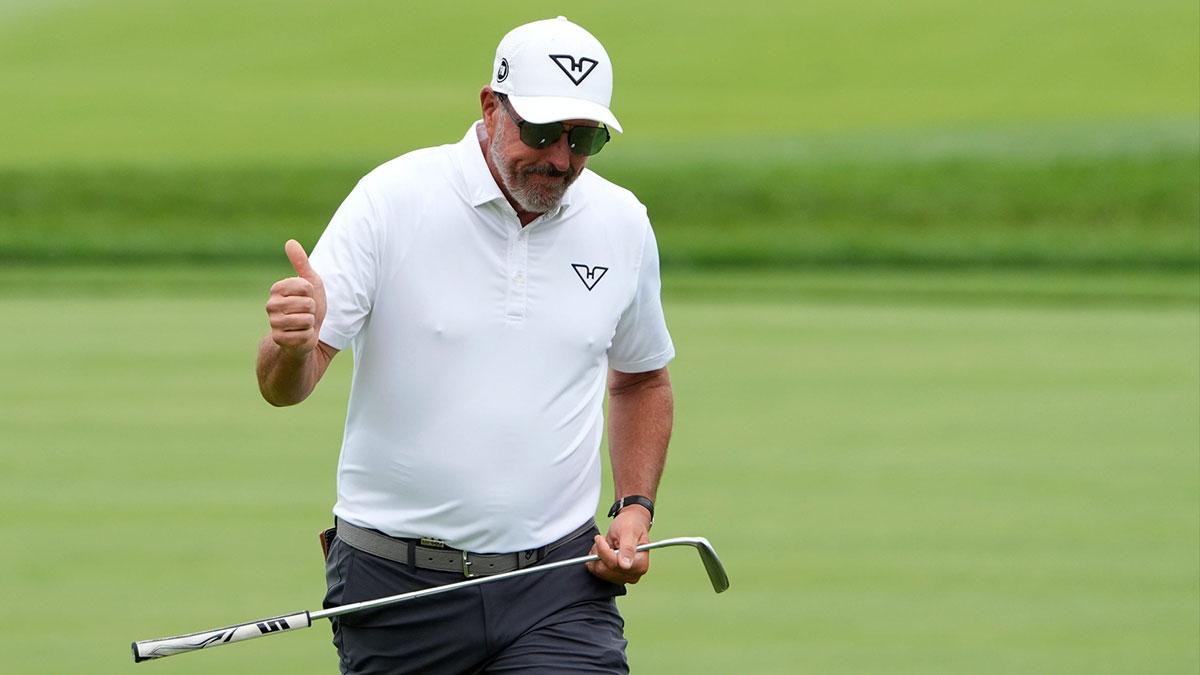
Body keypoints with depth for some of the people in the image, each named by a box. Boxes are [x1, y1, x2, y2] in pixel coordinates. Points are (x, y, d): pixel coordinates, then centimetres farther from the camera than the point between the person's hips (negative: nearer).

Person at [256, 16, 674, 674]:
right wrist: (294, 346, -35)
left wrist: (635, 508, 9)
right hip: (394, 586, -2)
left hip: (556, 585, 2)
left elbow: (641, 379, 23)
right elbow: (283, 387, -11)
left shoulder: (623, 226, 5)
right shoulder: (391, 200, -7)